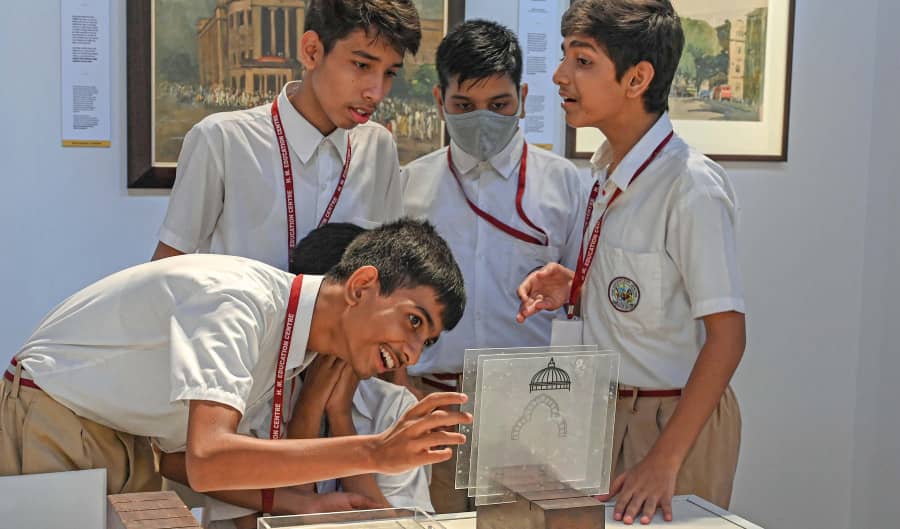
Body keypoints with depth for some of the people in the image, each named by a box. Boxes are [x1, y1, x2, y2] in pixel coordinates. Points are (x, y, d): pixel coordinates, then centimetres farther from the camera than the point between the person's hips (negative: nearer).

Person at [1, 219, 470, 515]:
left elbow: (183, 458, -1)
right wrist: (376, 453, -45)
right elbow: (207, 462, -42)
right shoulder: (238, 303, -29)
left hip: (122, 442, 8)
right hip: (53, 424, -8)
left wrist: (302, 504, -13)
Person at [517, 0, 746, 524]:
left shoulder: (691, 185, -20)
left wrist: (664, 461, -24)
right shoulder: (605, 169, 5)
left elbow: (727, 335, -21)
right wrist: (573, 288, -3)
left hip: (673, 421, -7)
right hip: (605, 411, 8)